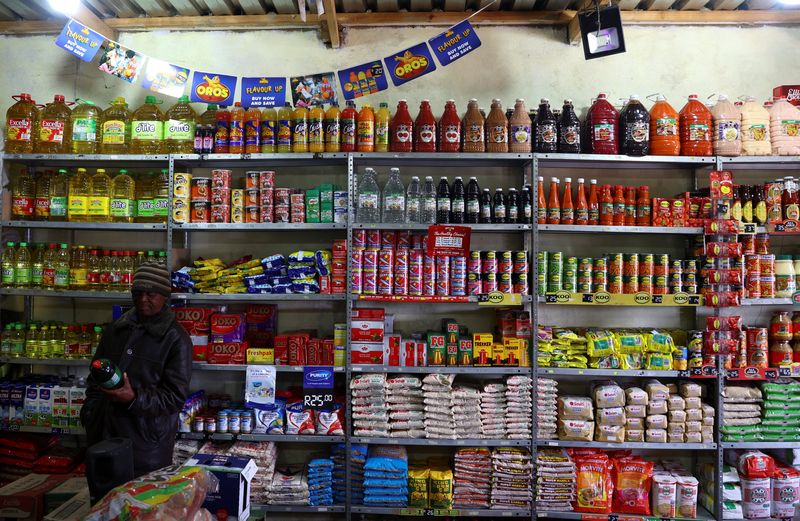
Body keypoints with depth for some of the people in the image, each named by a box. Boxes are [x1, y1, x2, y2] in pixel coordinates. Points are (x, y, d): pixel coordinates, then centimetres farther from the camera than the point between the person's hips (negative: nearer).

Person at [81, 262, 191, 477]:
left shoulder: (175, 339, -8)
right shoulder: (115, 330, 12)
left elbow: (176, 396, -11)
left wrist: (135, 399, -23)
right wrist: (90, 416, 12)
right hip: (105, 434, 5)